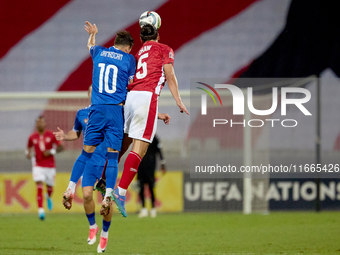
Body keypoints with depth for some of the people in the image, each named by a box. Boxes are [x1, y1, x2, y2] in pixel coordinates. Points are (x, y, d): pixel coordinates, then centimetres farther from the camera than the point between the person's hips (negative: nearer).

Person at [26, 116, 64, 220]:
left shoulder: (51, 135, -4)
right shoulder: (32, 137, 2)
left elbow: (60, 147, -2)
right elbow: (29, 148, 18)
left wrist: (51, 152, -17)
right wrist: (28, 153, -4)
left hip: (50, 166, 1)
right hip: (38, 166, -1)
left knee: (49, 187, 14)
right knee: (39, 187, -17)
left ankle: (49, 198, 52)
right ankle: (40, 210, -21)